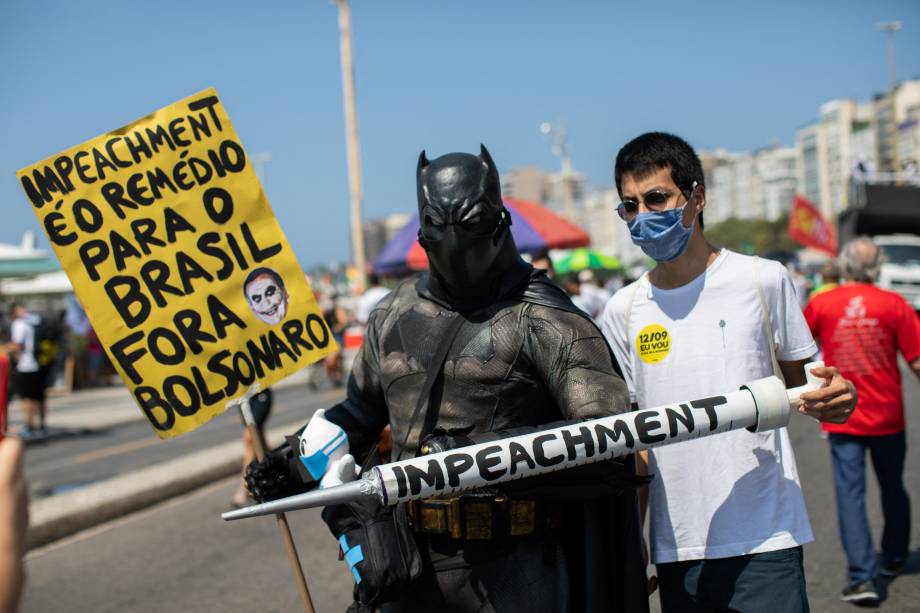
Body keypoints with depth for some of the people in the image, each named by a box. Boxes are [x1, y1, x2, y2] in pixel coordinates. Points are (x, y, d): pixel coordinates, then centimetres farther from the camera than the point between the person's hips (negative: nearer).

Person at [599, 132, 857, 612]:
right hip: (676, 548, 2)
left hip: (765, 541, -2)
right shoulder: (623, 311, 6)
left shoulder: (764, 279, 0)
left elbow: (800, 385, 8)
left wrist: (833, 399, -16)